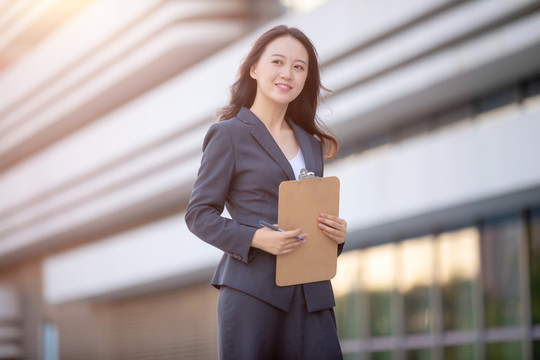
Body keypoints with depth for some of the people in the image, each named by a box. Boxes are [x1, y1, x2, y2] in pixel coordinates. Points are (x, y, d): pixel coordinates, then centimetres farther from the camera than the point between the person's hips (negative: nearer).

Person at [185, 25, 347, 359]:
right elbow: (199, 214, -2)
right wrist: (256, 238, -16)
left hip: (312, 293, 5)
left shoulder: (311, 144, 19)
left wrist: (337, 233, 2)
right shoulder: (229, 134, 1)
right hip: (253, 291, -5)